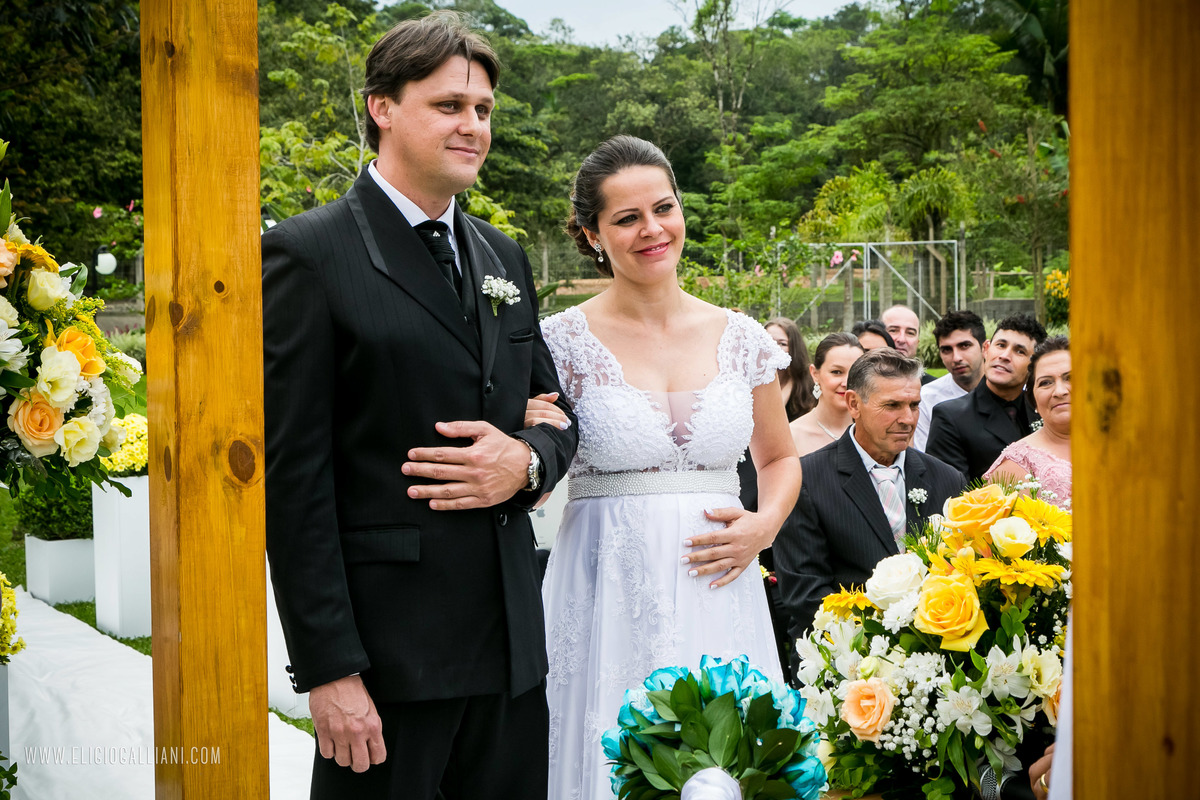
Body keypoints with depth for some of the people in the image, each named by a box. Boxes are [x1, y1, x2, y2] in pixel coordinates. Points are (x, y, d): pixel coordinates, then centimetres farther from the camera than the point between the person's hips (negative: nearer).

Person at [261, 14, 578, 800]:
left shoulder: (504, 256, 13)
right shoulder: (310, 254, -7)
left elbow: (556, 415, 19)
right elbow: (292, 476, -11)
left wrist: (526, 462, -6)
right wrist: (328, 669, -15)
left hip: (511, 640, 6)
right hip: (387, 642, -6)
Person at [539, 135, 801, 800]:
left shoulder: (741, 338, 6)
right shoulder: (562, 341, -3)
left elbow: (780, 458, 19)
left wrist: (763, 526, 0)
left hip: (718, 594, 3)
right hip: (609, 598, -2)